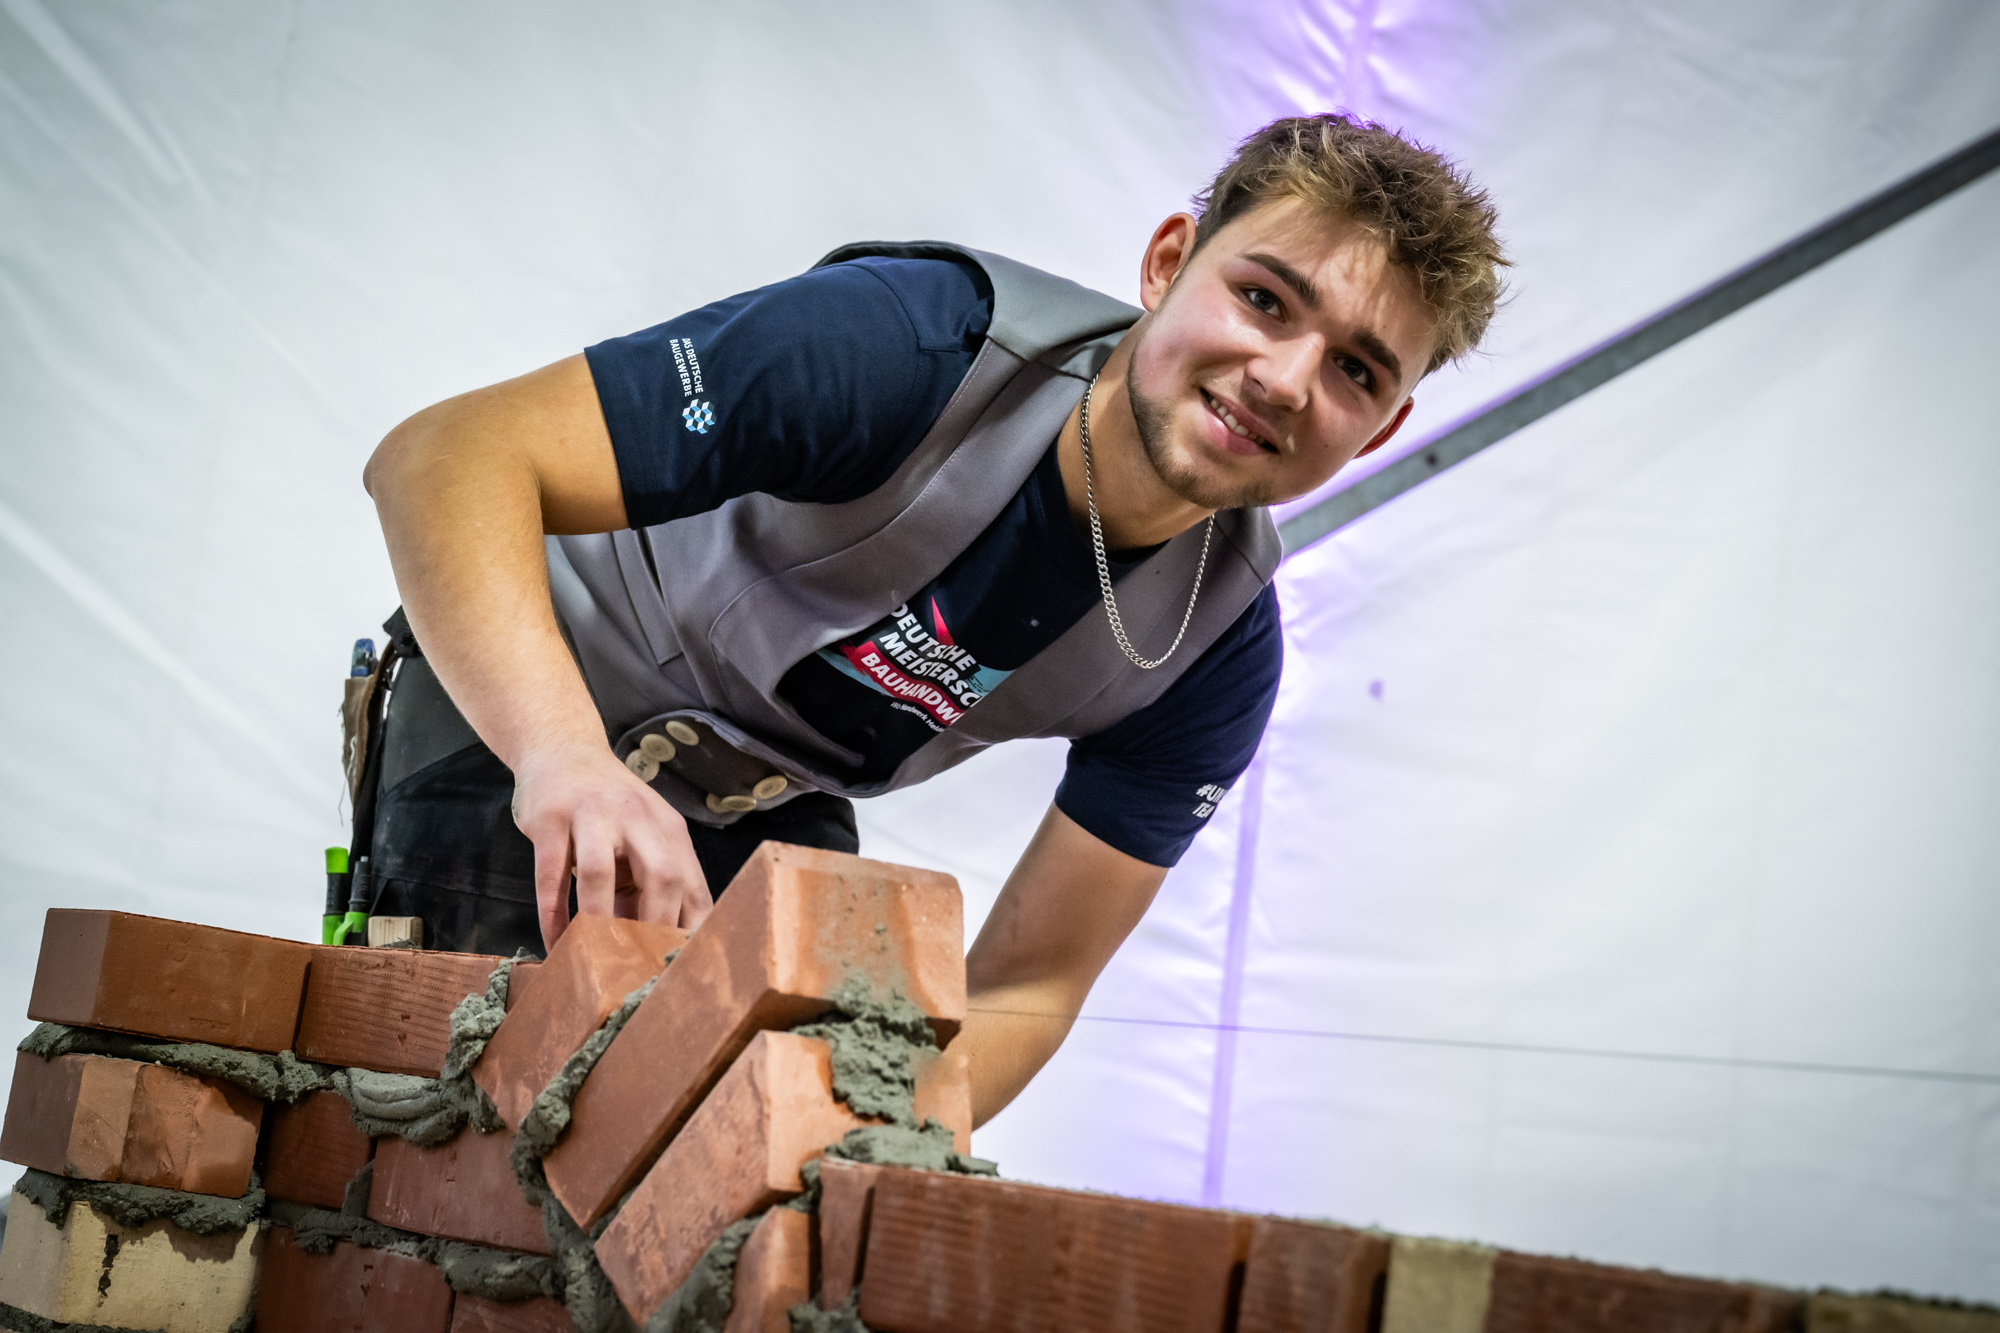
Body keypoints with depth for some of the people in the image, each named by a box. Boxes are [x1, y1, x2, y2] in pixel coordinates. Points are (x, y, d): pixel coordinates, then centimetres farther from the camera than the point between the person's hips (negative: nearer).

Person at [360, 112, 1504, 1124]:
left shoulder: (1221, 652, -18)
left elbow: (1027, 989, -15)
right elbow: (448, 458, -40)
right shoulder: (909, 347, -34)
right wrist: (568, 756, -59)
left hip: (776, 809, 4)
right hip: (524, 713, -4)